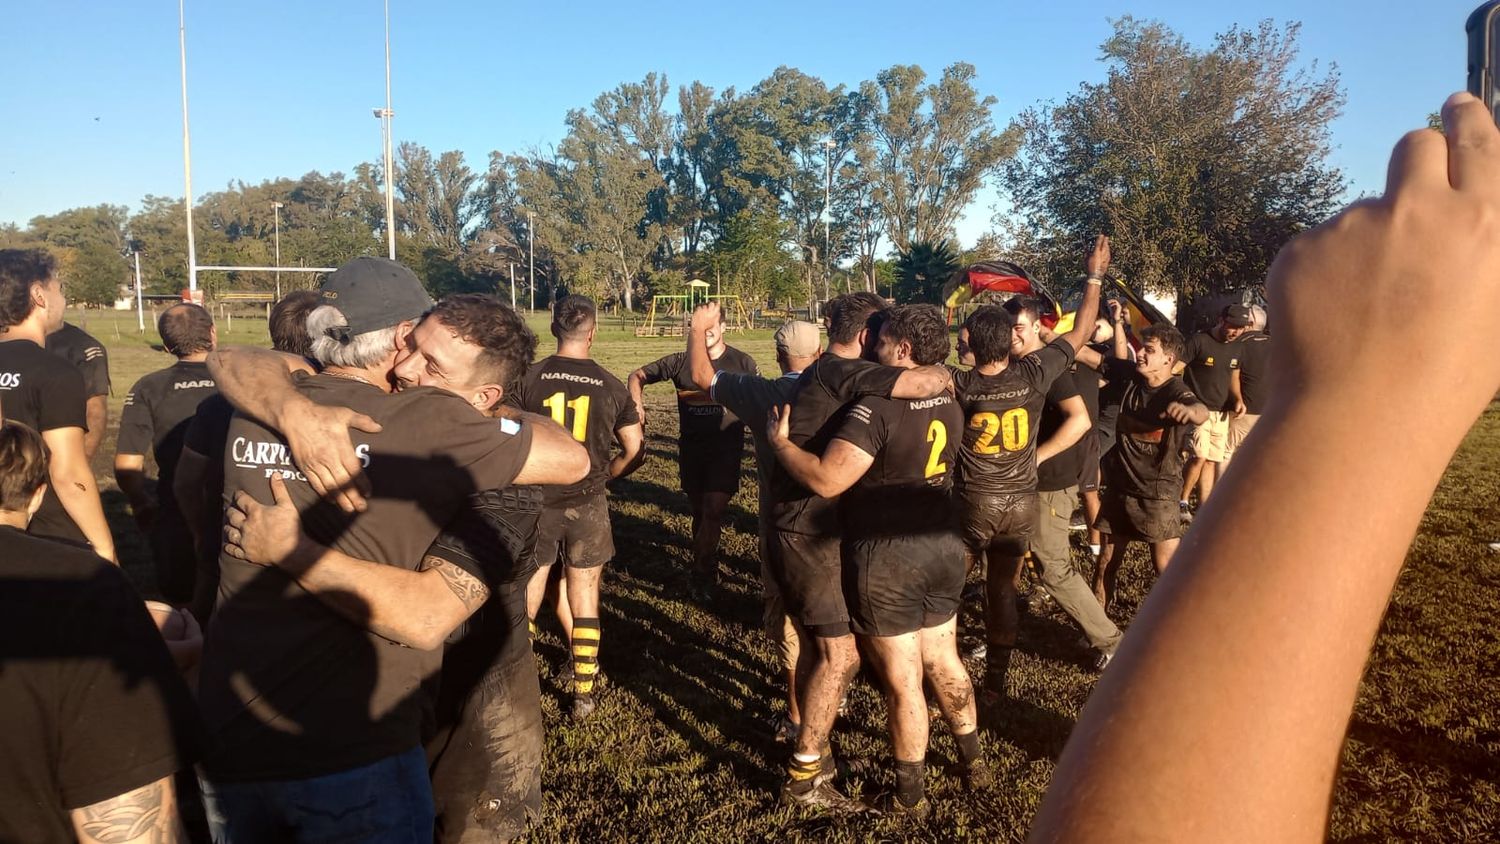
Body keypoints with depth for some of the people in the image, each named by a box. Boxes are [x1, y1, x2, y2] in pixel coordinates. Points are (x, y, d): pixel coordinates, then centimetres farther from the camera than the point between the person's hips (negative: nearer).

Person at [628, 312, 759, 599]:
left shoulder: (742, 363, -5)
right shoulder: (681, 362, -2)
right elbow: (637, 376, 4)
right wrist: (636, 403, -16)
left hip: (725, 448, -3)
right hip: (691, 448, 3)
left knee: (713, 511, -12)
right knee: (698, 512, 12)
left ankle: (700, 573, 7)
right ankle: (707, 571, 29)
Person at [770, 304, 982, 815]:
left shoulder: (878, 408, -23)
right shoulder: (949, 404, 3)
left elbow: (825, 480, -28)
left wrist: (780, 442, -14)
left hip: (886, 560, -7)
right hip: (943, 547, 8)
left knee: (903, 682, 6)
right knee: (944, 662, 24)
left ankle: (910, 795, 22)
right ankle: (973, 762, 40)